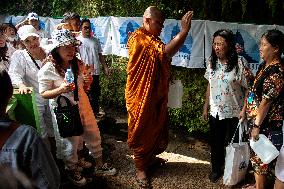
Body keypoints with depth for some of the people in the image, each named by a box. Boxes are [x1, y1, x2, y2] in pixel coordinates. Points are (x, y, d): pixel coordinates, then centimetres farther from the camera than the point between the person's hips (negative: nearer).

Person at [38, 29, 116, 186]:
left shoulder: (78, 65, 0)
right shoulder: (48, 69, -17)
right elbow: (43, 94, -12)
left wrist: (87, 83, -11)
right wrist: (61, 89, -28)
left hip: (83, 106, 6)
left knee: (94, 136, 15)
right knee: (70, 142, 10)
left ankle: (99, 166, 37)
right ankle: (72, 170, 37)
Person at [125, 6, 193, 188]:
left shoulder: (154, 39, 12)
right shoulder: (138, 38, -20)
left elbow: (165, 58, 14)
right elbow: (165, 52, -31)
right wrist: (184, 31, -31)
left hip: (157, 93, 9)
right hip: (141, 94, -9)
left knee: (156, 127, 20)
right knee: (142, 130, 4)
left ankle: (149, 156, 42)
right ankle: (140, 168, 18)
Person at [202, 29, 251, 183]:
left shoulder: (240, 63, -15)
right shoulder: (212, 62, 2)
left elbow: (248, 88, -12)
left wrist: (244, 110, -17)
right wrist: (205, 107, 11)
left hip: (234, 113, -4)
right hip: (215, 112, 5)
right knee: (215, 143, 16)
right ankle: (216, 169, 37)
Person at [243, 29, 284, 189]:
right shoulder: (265, 65, 6)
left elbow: (266, 101, -22)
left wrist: (257, 125, -19)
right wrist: (247, 110, 14)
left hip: (268, 124, -9)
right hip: (259, 119, 9)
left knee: (260, 157, 5)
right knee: (257, 154, 20)